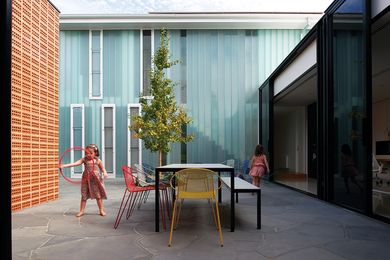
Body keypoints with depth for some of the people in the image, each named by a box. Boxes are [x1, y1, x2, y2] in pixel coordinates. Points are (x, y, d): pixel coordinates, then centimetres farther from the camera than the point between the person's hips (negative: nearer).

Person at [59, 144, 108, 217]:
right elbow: (75, 163, -12)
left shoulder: (97, 160, -3)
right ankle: (81, 211, 20)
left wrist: (104, 173, -16)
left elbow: (102, 168, 6)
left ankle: (101, 210, 18)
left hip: (95, 180, -1)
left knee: (98, 195, 5)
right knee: (84, 196, 7)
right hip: (86, 179, 1)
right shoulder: (84, 159, -3)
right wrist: (64, 165, -23)